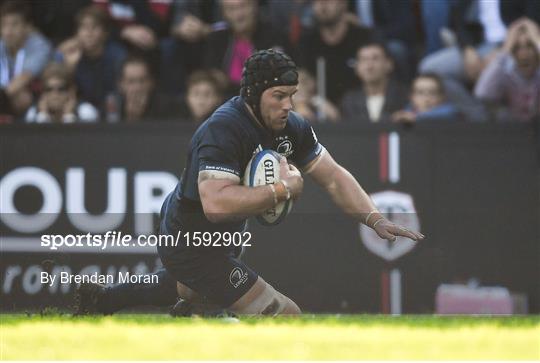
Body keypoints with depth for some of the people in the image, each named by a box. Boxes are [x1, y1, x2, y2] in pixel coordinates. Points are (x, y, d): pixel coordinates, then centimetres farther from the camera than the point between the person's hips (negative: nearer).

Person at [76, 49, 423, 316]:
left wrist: (375, 218, -16)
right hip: (193, 248, -9)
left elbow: (333, 176, -3)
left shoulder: (291, 126, -6)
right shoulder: (223, 130, -30)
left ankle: (105, 297, 45)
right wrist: (284, 189, -34)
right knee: (287, 318, -14)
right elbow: (217, 203, -42)